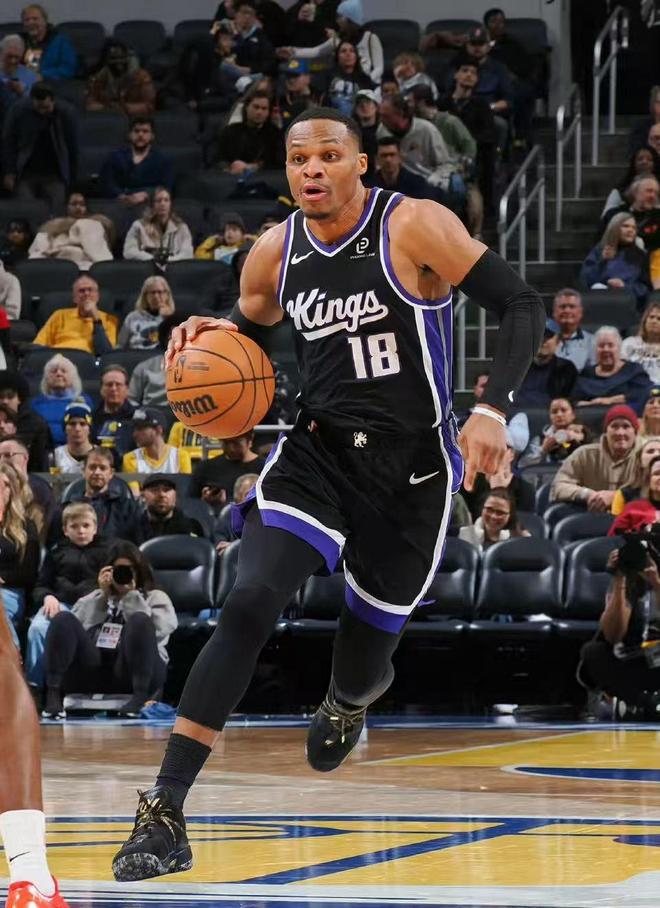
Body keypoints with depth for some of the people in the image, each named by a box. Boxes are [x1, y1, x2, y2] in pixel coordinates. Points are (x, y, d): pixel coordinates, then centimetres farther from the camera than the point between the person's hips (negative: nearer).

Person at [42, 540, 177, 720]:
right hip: (94, 670, 2)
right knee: (63, 619, -20)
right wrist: (103, 596, 6)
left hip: (131, 671, -2)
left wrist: (131, 595, 1)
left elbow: (156, 630, -2)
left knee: (139, 620, -30)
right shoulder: (95, 598, 29)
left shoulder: (156, 598, 21)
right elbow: (76, 628, 8)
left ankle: (140, 697, -40)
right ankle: (53, 696, -32)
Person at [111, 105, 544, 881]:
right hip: (316, 453, 2)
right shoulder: (274, 255, 0)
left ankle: (349, 699, 55)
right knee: (248, 606, -21)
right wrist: (217, 337, -5)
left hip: (412, 468, -2)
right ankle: (164, 813, -23)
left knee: (366, 654, 12)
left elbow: (521, 306, -13)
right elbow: (250, 334, 20)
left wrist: (492, 409, -25)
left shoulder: (415, 227, -14)